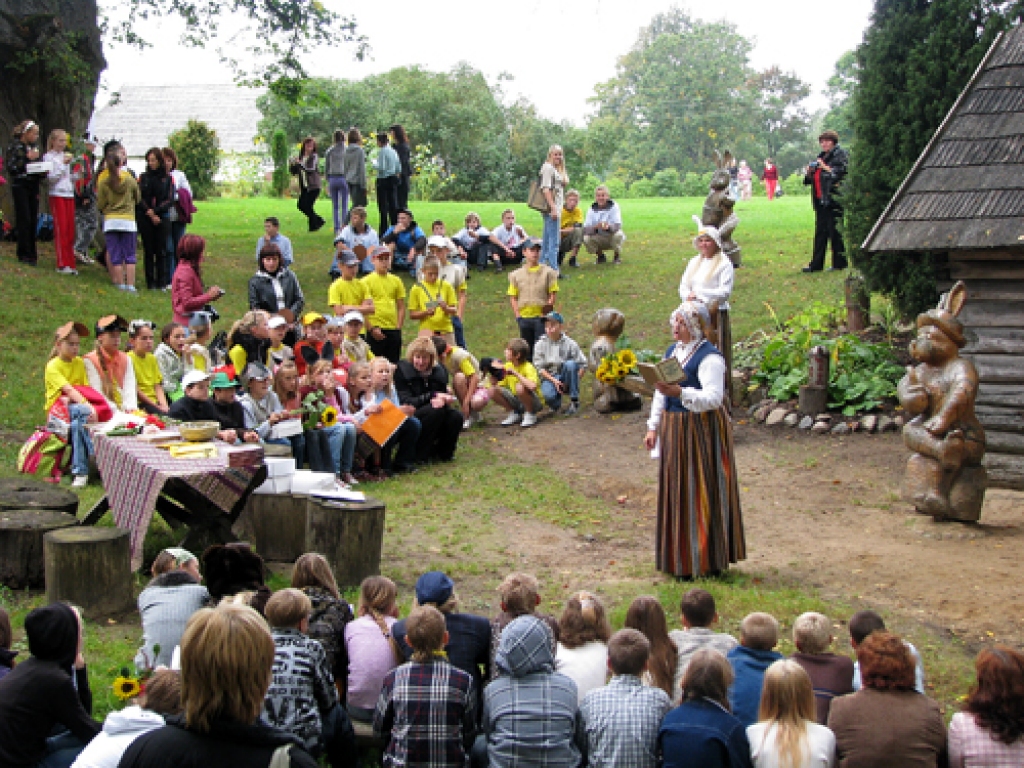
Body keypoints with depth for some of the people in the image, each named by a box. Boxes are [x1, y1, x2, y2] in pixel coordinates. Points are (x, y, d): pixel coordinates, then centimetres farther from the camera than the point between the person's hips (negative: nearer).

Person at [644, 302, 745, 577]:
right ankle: (678, 556, 23)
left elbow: (714, 398, -27)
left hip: (700, 429, -8)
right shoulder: (672, 351, 12)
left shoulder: (709, 357, -15)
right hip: (673, 429, 8)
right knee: (674, 490, 12)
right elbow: (661, 393, 19)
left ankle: (702, 559, 5)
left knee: (698, 491, -4)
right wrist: (654, 427, 15)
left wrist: (680, 393, -39)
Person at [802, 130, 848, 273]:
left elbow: (841, 173, -12)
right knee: (820, 232, 9)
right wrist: (809, 172, 4)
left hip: (834, 198, -8)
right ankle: (816, 264, 11)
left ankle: (839, 262, 2)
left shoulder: (840, 155, -2)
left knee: (835, 231, -5)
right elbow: (812, 179, 25)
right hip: (821, 199, 8)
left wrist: (825, 167, -14)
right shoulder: (821, 156, 20)